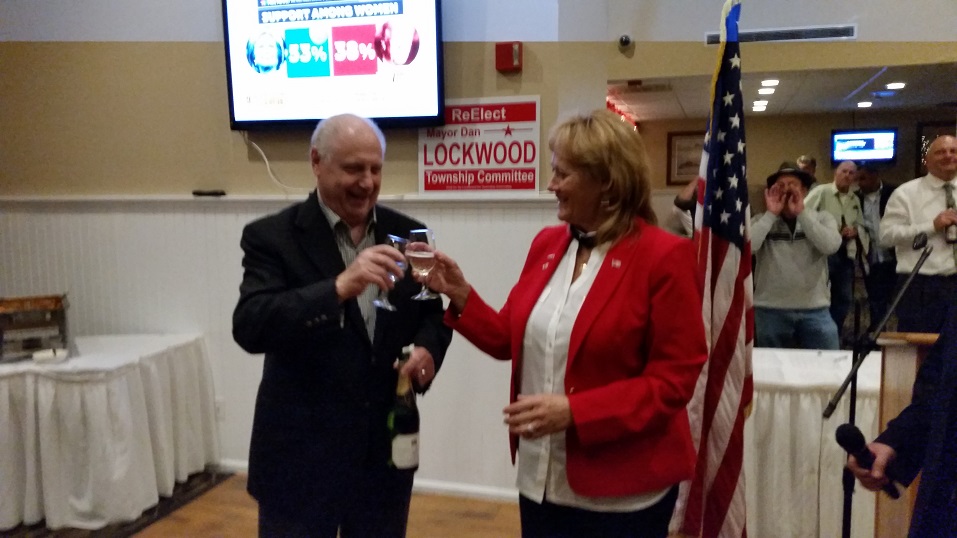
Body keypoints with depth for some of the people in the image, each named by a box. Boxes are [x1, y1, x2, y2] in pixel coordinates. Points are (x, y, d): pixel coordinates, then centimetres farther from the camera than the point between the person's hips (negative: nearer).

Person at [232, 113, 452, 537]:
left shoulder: (406, 234, 2)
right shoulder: (272, 237, -9)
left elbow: (432, 314, 10)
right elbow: (249, 328, -22)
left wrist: (427, 348, -14)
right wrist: (340, 287, -35)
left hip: (386, 452, 4)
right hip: (300, 457, -3)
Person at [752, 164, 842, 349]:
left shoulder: (822, 218, 6)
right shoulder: (762, 221, 4)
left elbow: (831, 245, -15)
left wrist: (801, 213, -12)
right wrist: (771, 214, -10)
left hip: (814, 309, 0)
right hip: (770, 310, 0)